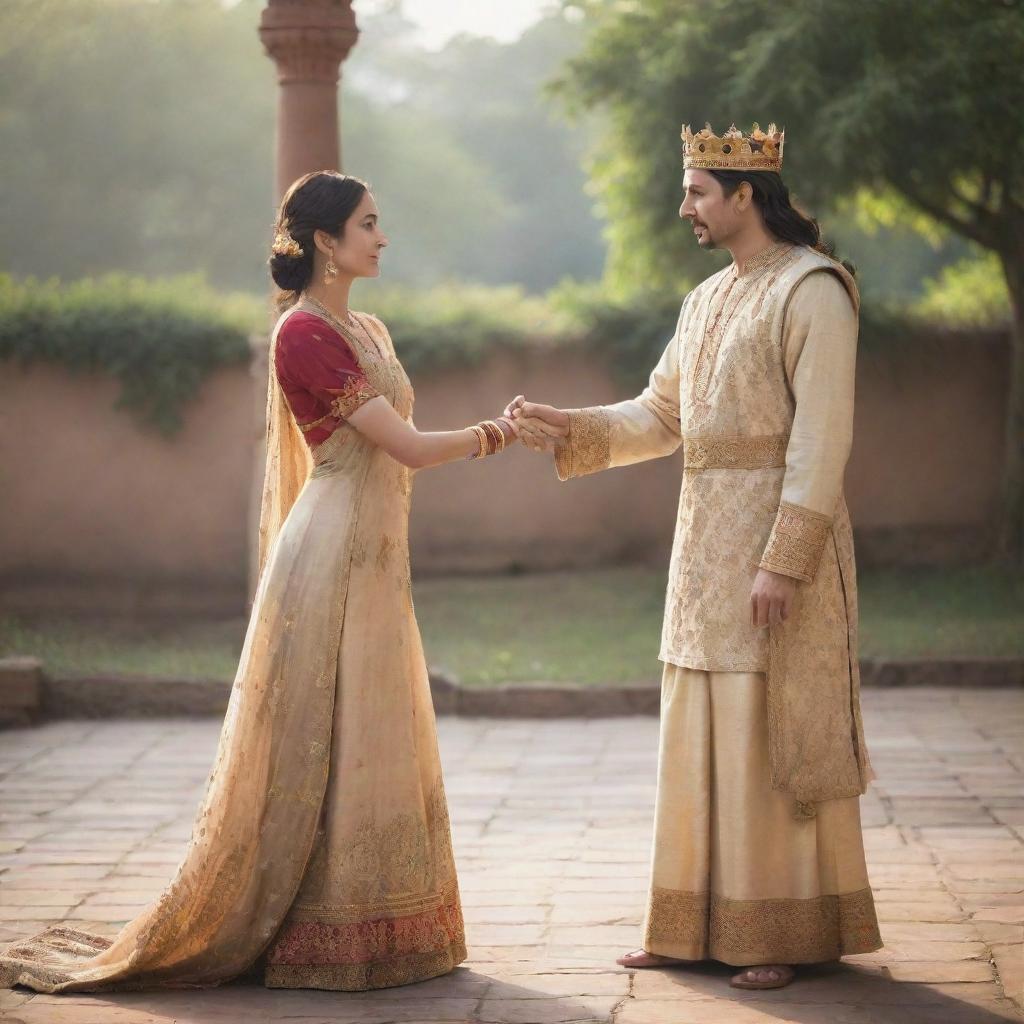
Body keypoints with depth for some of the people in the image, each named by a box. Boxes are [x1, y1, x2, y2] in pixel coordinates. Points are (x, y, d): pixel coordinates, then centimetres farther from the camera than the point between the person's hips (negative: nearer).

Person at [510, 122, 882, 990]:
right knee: (702, 733, 10)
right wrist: (568, 430, 2)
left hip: (781, 533, -8)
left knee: (778, 734, -4)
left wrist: (783, 560, -22)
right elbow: (659, 418, 17)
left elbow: (823, 436, -17)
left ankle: (791, 929, 4)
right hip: (707, 535, 9)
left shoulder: (813, 290, -11)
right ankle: (705, 923, 16)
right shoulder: (707, 300, 16)